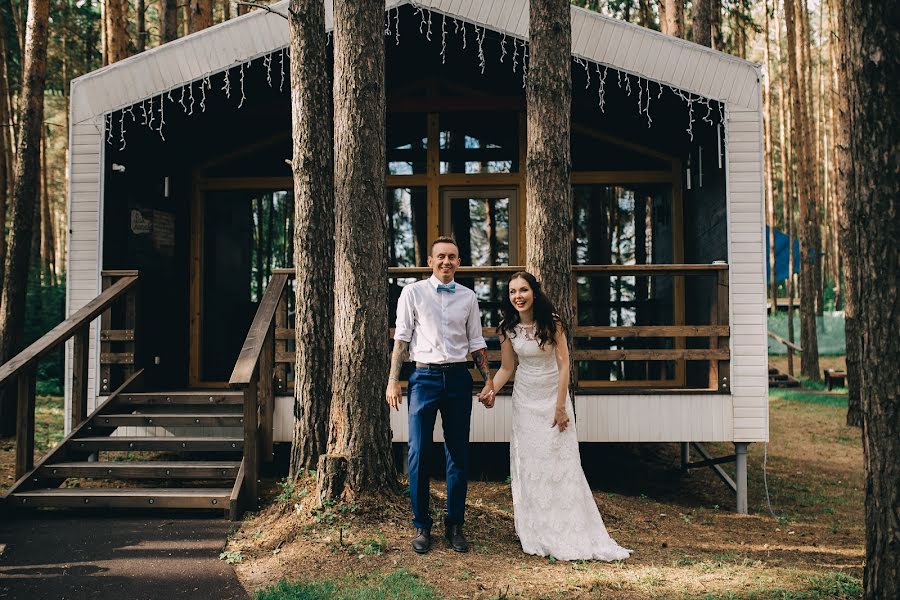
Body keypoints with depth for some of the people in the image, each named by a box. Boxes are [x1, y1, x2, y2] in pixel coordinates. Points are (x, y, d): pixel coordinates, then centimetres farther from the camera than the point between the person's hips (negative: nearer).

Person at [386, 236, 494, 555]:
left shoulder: (468, 297, 10)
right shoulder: (413, 293, 2)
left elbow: (476, 342, 13)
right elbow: (401, 338, 1)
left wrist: (488, 381, 6)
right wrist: (393, 380, -5)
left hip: (458, 377, 2)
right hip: (425, 376, -2)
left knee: (459, 454, 6)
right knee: (418, 454, -2)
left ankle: (454, 525, 18)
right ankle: (421, 526, 12)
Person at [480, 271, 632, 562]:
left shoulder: (552, 323, -14)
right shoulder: (508, 329, -4)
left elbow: (563, 365, -12)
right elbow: (506, 368, 1)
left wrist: (560, 407, -14)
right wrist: (491, 391, -16)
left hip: (553, 395, -3)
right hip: (525, 399, 3)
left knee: (560, 462, -3)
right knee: (528, 463, 4)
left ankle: (571, 535, 8)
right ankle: (537, 534, 14)